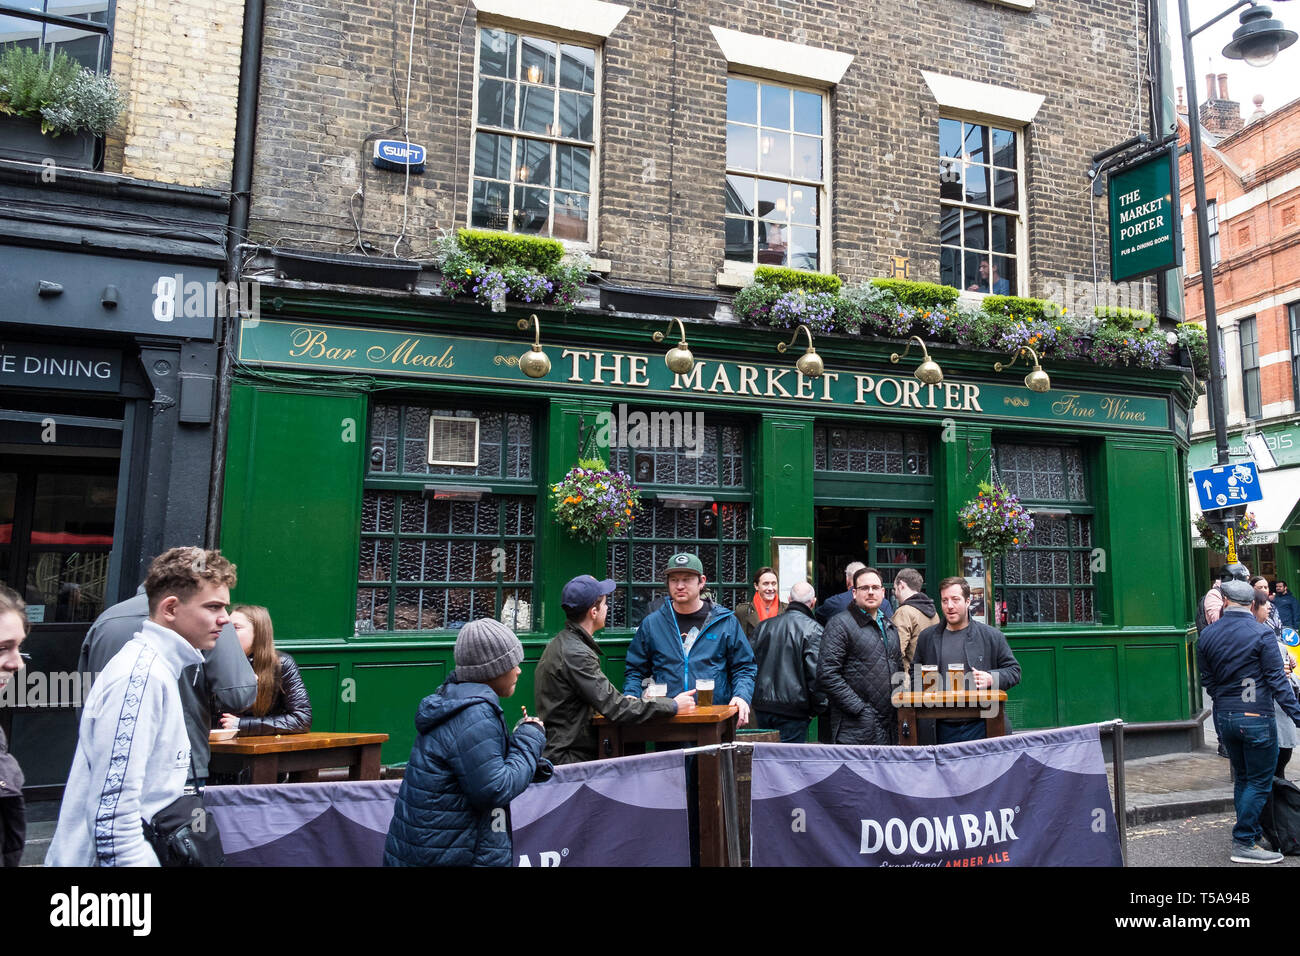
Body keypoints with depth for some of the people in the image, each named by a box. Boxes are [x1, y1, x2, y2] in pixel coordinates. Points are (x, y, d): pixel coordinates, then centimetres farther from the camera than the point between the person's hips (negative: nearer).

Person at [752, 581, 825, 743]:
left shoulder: (763, 626, 9)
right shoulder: (813, 629, -10)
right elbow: (816, 674, -14)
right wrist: (818, 708, -1)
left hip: (761, 707, 6)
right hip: (792, 711, -5)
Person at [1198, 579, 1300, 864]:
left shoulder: (1207, 635, 4)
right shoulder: (1261, 633, -10)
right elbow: (1276, 680, -12)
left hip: (1223, 718, 5)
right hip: (1256, 718, -5)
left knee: (1242, 778, 17)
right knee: (1260, 782, 3)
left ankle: (1252, 836, 25)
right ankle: (1244, 844, 3)